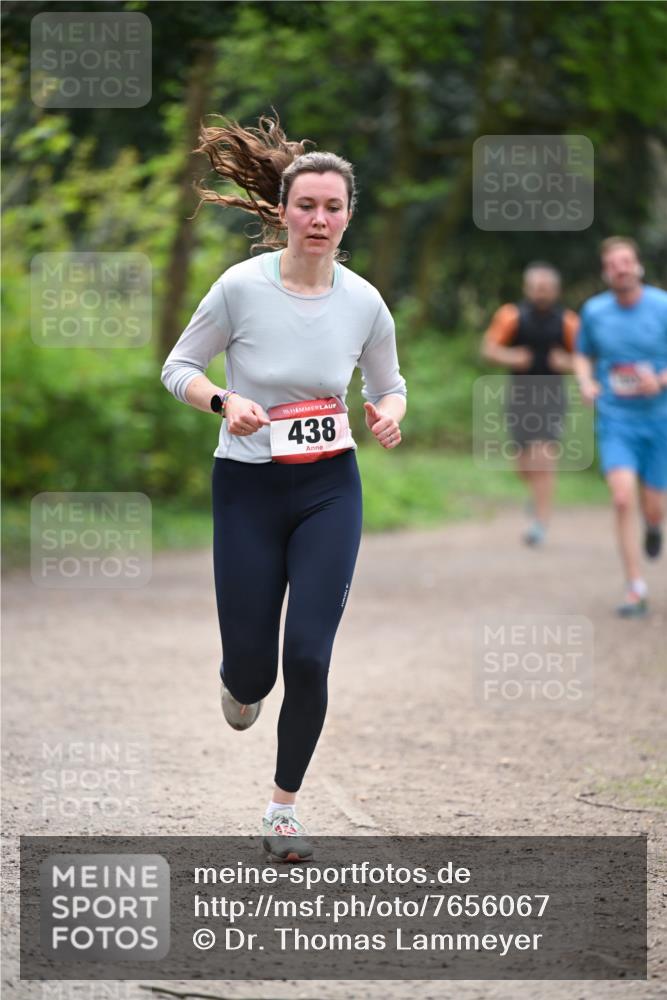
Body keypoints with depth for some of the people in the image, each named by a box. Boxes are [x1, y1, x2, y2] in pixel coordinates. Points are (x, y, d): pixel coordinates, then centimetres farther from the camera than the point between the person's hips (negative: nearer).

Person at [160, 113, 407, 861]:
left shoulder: (364, 302, -5)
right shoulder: (242, 287, -13)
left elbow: (388, 385, 11)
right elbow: (178, 368, -2)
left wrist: (389, 417, -12)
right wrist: (224, 403, -21)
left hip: (329, 490, 1)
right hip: (246, 488, -1)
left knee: (308, 658, -9)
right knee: (252, 668, 1)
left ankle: (284, 806, 12)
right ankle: (240, 683, 43)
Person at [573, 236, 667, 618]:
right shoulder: (594, 311, 0)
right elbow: (583, 355, 17)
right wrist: (586, 383, -4)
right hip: (615, 419, 1)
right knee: (623, 499, -17)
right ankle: (636, 590, -11)